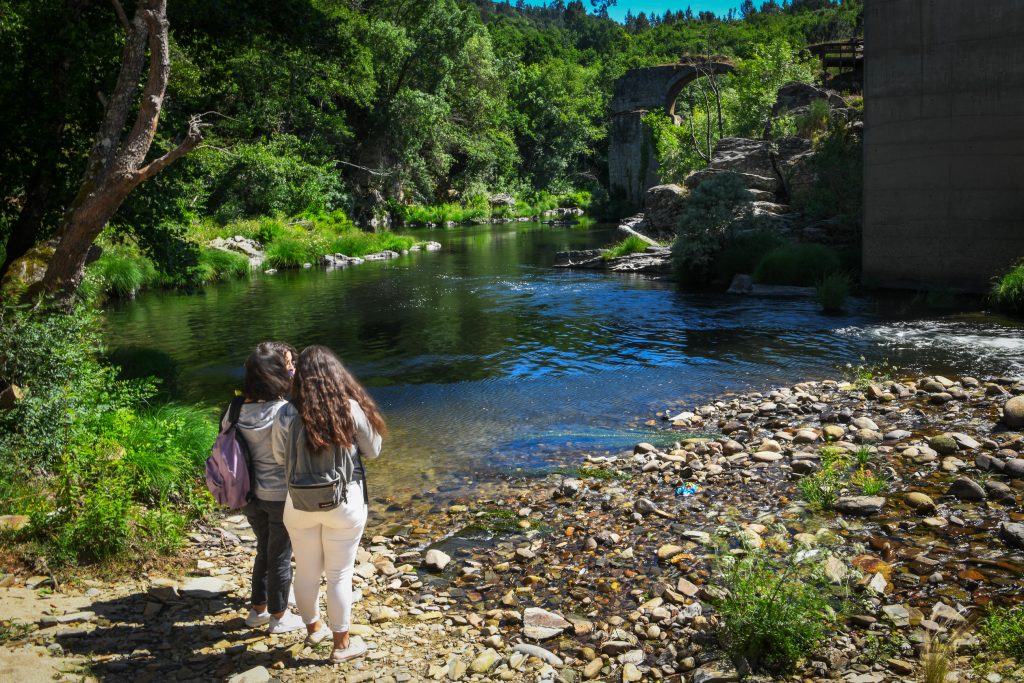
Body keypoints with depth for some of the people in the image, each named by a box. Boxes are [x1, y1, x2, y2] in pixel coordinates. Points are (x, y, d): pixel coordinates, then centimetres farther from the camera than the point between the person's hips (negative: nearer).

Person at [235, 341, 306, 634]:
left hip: (250, 494, 6)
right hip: (281, 496, -6)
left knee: (264, 550, 25)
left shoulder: (239, 409, -6)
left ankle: (258, 609, 39)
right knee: (281, 556, 13)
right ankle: (279, 617, 29)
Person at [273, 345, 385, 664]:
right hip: (344, 505, -2)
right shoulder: (351, 409, -15)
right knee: (339, 574, 11)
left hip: (300, 505, 2)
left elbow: (280, 457, 0)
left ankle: (313, 628, 42)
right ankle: (342, 644, 25)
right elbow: (373, 450, -3)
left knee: (306, 571, 20)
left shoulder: (286, 414, -12)